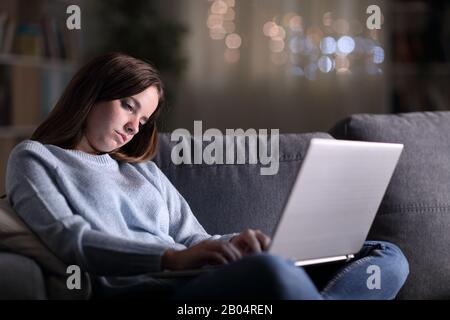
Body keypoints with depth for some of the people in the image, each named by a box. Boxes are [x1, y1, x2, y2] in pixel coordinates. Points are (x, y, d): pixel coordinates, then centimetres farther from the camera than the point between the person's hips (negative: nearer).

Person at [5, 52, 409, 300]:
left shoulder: (142, 168, 34)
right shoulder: (34, 158, 16)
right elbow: (69, 239, -4)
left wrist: (235, 243, -3)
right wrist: (171, 257, -21)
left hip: (201, 283, 7)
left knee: (387, 255, -10)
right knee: (271, 271, -40)